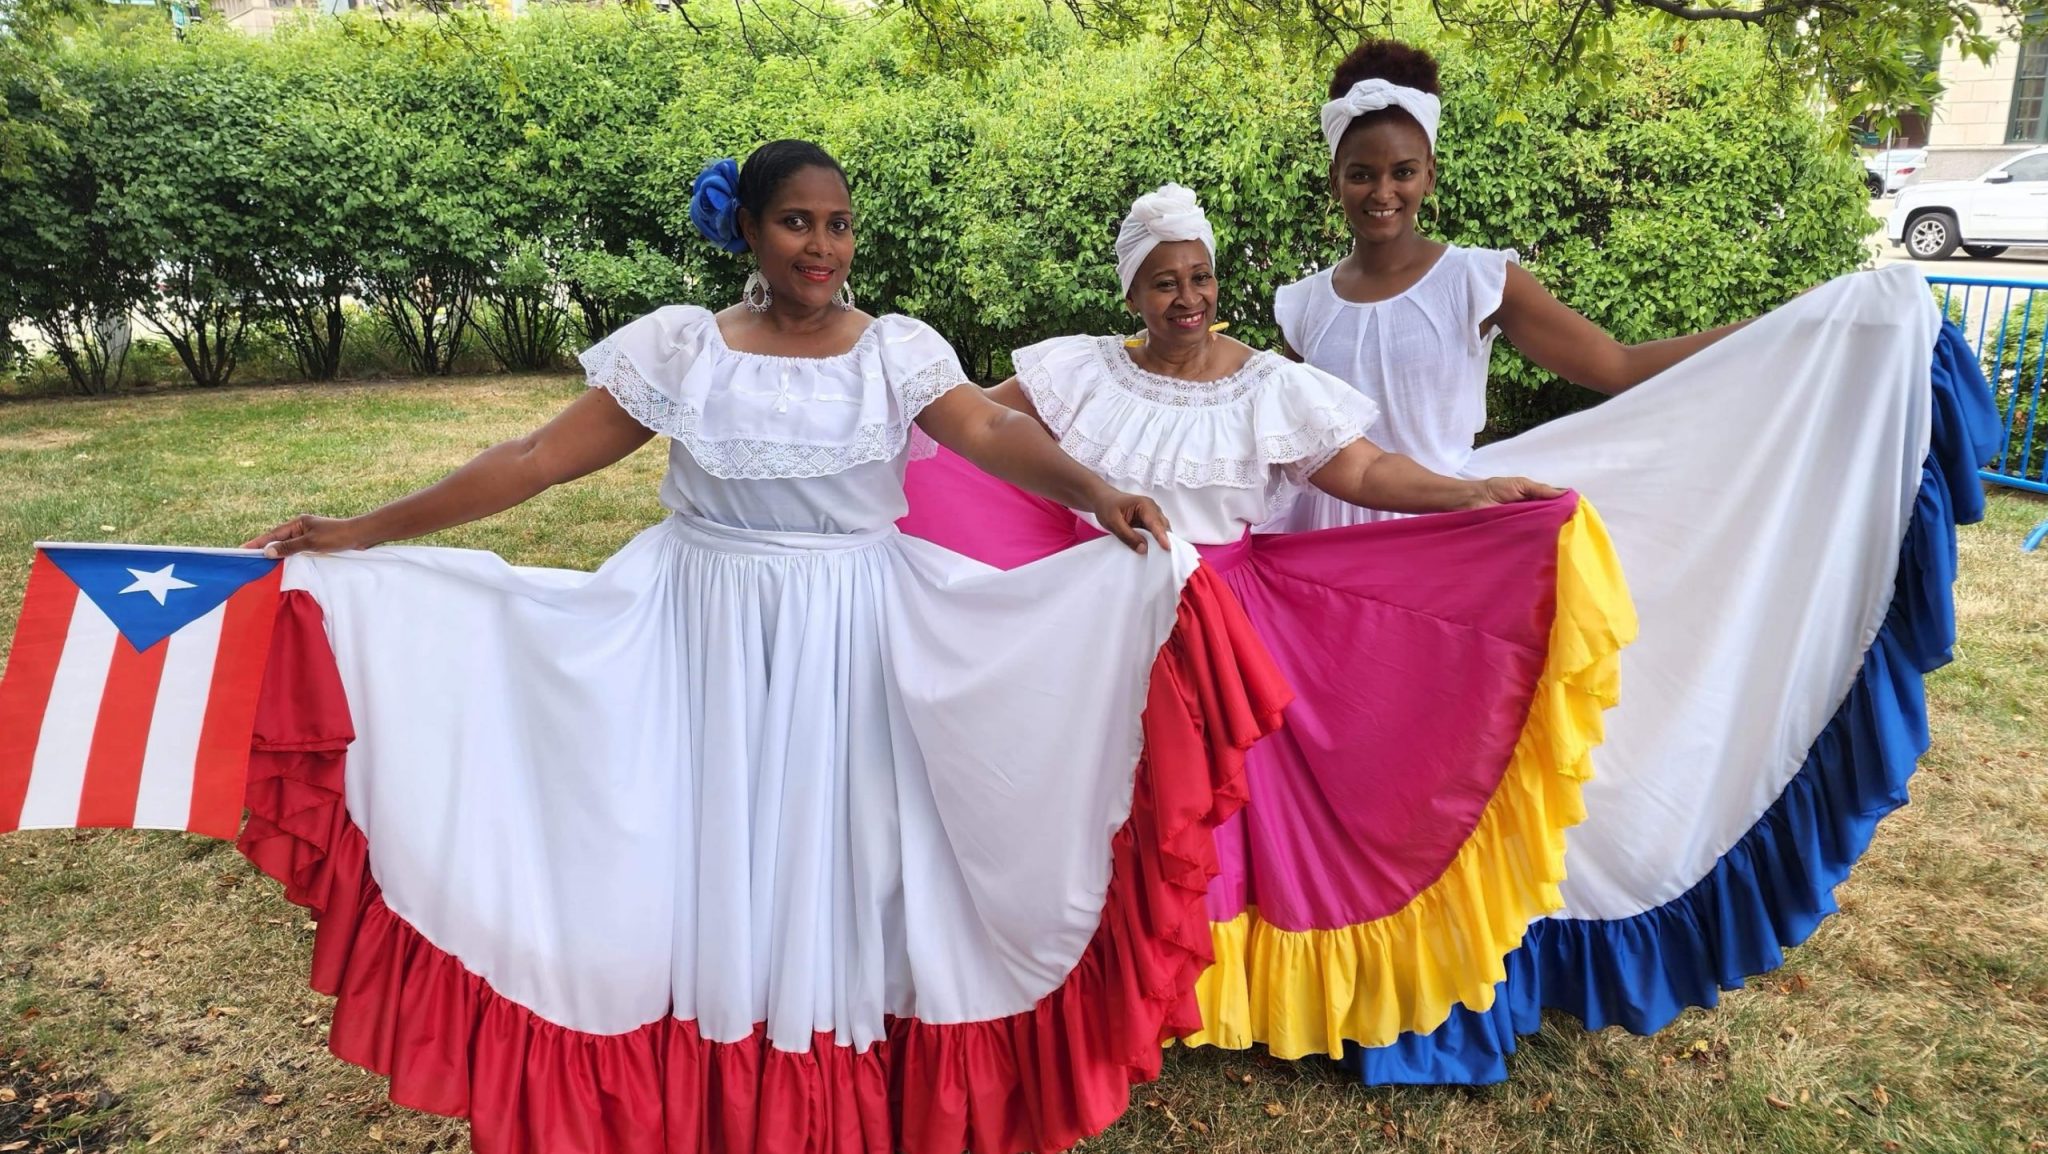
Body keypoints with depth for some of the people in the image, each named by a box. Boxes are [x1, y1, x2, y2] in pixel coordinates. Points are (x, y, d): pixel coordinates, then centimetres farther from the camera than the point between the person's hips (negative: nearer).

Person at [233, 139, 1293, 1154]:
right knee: (714, 862, 9)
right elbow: (537, 459, -2)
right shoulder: (679, 346, -2)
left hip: (853, 645, 0)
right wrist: (359, 534, -5)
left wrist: (1094, 494, -38)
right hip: (705, 640, 0)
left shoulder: (897, 350, -1)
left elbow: (992, 432, -18)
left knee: (842, 863, 9)